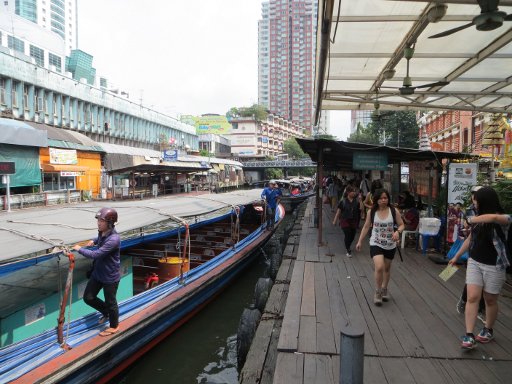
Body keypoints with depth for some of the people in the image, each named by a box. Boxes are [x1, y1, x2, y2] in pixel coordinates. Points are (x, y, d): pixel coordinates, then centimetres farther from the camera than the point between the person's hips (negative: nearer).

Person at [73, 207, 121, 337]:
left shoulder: (113, 239, -31)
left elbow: (95, 254, -33)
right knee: (88, 297, 16)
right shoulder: (102, 232, -3)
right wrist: (94, 240, 5)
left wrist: (79, 249, -19)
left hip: (110, 277, -8)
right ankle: (106, 312, 42)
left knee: (110, 302, 10)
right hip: (97, 273, 8)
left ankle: (114, 326, 35)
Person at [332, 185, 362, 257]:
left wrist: (360, 200, -19)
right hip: (345, 221, -3)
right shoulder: (343, 201, -5)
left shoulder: (356, 201, 1)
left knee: (352, 236, 10)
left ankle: (347, 246, 38)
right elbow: (338, 211, -1)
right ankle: (348, 250, 8)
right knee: (348, 235, -8)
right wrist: (335, 221, 0)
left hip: (354, 221, 3)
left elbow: (361, 208, -10)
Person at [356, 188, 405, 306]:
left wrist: (398, 231, -22)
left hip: (390, 245, 2)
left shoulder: (394, 211, -7)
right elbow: (366, 227, 4)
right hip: (376, 244, -2)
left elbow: (401, 225, 1)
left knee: (387, 268, 17)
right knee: (379, 267, -19)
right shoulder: (371, 212, -6)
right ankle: (378, 292, 2)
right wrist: (359, 241, 4)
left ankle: (384, 289, 41)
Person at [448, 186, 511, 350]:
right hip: (474, 262, 4)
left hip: (494, 266, -4)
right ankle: (469, 335, -2)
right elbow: (470, 239, 16)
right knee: (472, 297, -4)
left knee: (490, 300, 11)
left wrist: (472, 219, -29)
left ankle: (488, 330, 34)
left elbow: (493, 217, -41)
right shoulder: (478, 219, 4)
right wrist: (456, 256, 22)